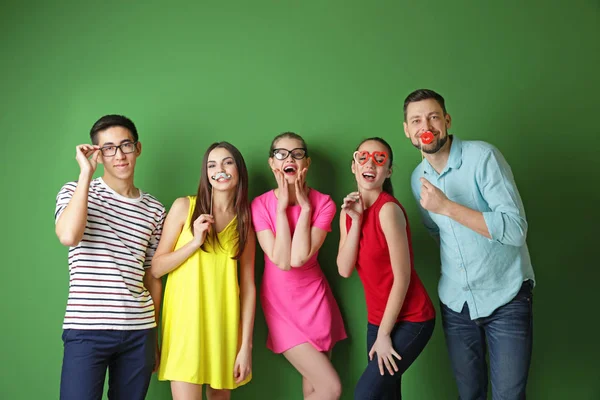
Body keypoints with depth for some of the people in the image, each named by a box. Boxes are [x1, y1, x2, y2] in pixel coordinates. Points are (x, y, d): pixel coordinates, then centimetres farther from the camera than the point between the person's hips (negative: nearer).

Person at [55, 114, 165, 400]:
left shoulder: (154, 209, 9)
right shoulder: (75, 191, 2)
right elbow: (68, 236, -21)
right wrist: (86, 173, -14)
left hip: (138, 329, 3)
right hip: (87, 328, -3)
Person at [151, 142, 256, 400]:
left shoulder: (245, 221, 7)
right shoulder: (184, 206, 0)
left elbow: (248, 285, 2)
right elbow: (156, 268, -1)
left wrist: (246, 344, -3)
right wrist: (195, 242, -14)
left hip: (224, 322, 3)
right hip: (186, 318, -2)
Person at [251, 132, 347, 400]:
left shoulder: (323, 203, -7)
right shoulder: (260, 205, -10)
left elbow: (299, 258, -20)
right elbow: (282, 261, -21)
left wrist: (305, 207, -19)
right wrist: (282, 207, -19)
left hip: (315, 299, 2)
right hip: (280, 303, -2)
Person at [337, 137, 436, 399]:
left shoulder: (388, 209, -19)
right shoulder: (349, 211, 3)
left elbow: (402, 277, -19)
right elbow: (345, 270, -6)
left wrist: (384, 334, -13)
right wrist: (356, 220, -15)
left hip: (409, 319, -7)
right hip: (378, 319, 7)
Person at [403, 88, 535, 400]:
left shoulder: (482, 156, -15)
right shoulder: (418, 177, 4)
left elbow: (515, 228, -23)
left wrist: (447, 207, -26)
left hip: (505, 298, -5)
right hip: (455, 303, 5)